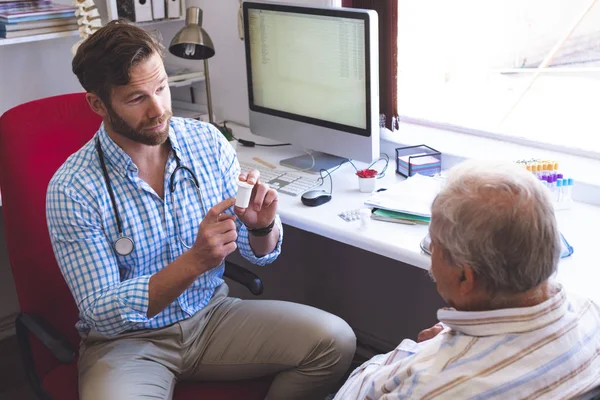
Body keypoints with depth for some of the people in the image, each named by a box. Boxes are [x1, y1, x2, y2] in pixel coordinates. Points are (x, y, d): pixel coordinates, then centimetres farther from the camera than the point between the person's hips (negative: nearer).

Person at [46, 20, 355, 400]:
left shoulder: (209, 141, -6)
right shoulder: (72, 190, -18)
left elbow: (260, 254, 2)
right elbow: (102, 313, -20)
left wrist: (262, 226, -23)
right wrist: (194, 262, -33)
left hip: (212, 313, 4)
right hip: (126, 339, -3)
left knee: (335, 340, -13)